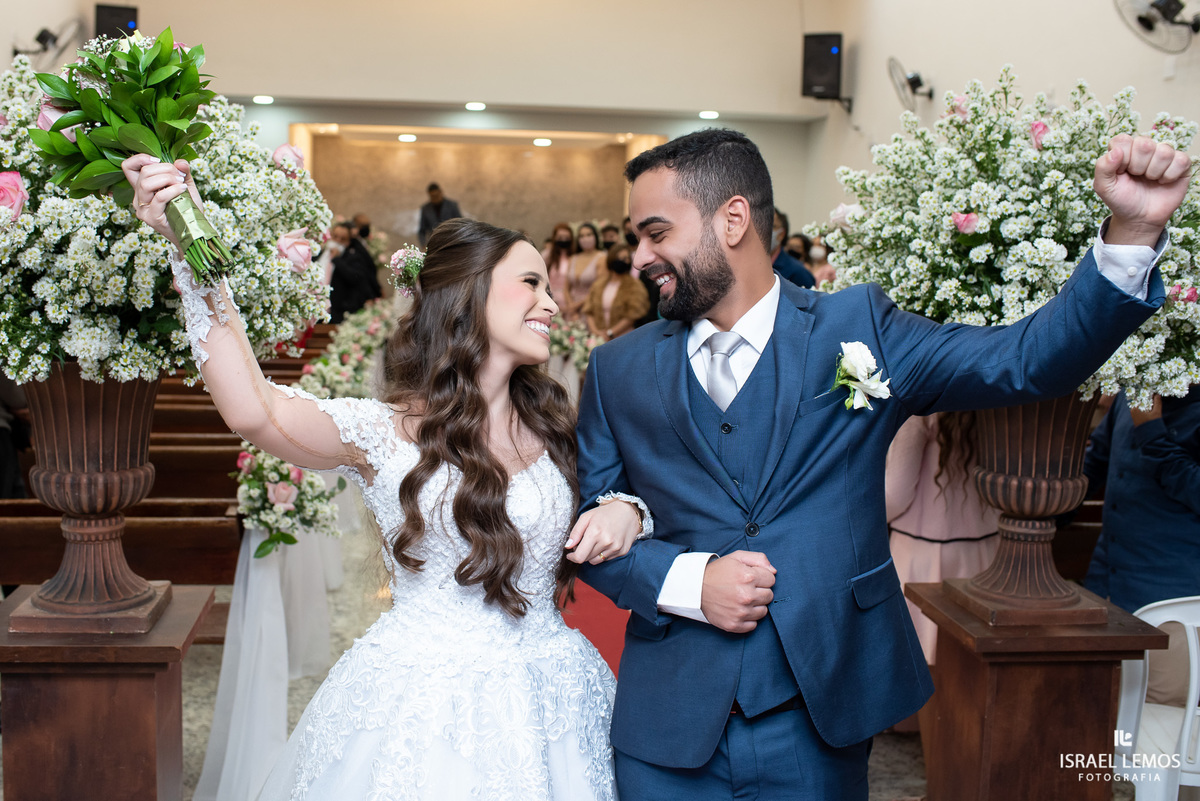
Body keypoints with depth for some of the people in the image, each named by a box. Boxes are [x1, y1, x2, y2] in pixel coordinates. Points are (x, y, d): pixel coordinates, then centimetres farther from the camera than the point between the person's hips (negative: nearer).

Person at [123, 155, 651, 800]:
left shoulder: (550, 427, 4)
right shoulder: (389, 433, -10)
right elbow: (254, 411, -26)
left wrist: (624, 511, -9)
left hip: (545, 698, 4)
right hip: (421, 695, -4)